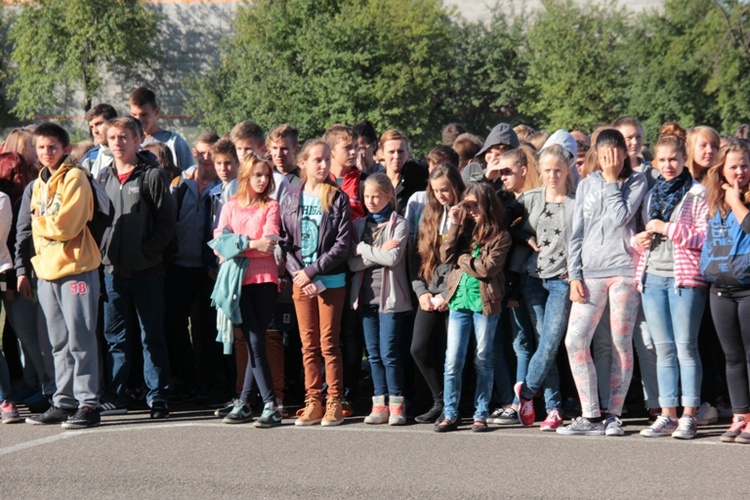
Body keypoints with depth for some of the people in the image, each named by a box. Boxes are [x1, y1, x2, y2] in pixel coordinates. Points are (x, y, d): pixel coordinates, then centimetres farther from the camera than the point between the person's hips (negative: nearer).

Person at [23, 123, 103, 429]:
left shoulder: (74, 178, -7)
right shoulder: (39, 184, 17)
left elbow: (65, 226, -17)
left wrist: (40, 220, -1)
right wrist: (32, 265, 10)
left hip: (76, 268, -8)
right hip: (47, 271, 8)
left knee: (80, 339, -7)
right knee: (59, 343, 11)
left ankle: (88, 403, -5)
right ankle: (64, 401, 17)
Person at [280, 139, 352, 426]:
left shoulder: (338, 199, -1)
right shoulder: (291, 199, 9)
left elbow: (342, 245, -7)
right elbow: (284, 243, 6)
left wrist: (311, 271, -12)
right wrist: (299, 275, -9)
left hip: (331, 280, -3)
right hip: (301, 281, 3)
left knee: (328, 343, -3)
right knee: (308, 344, 5)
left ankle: (334, 403, 3)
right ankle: (313, 403, 9)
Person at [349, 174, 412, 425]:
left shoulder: (399, 224, -1)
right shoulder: (360, 224, 12)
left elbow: (393, 257, -16)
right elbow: (352, 263, 0)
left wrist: (363, 249, -7)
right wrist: (378, 253, -12)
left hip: (391, 297, -5)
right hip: (366, 296, 5)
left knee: (389, 353, -7)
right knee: (374, 354, 7)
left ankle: (396, 404, 0)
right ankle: (380, 404, 11)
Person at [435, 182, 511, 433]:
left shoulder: (500, 235, -3)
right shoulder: (464, 229, 10)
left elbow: (486, 268, -14)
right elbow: (446, 256, -2)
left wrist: (461, 259, -5)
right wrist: (455, 225, -7)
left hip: (485, 302, -3)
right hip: (459, 299, 4)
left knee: (483, 360, 5)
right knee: (453, 360, -1)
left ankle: (481, 415, 11)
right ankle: (450, 414, 4)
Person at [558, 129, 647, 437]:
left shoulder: (636, 181, 4)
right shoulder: (586, 185, 14)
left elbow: (620, 217, -12)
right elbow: (577, 234, 13)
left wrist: (611, 180, -4)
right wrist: (574, 276, 4)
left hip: (624, 270, -3)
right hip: (590, 272, 3)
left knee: (621, 343, -2)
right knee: (575, 341, -7)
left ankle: (614, 416, 7)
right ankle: (591, 416, -2)